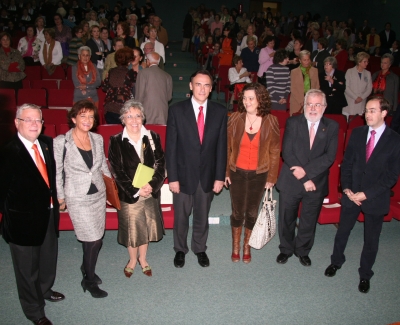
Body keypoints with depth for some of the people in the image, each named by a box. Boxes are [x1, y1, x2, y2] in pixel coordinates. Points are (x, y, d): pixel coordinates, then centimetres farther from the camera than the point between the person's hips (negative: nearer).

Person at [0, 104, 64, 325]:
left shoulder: (47, 143, -3)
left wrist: (56, 198, 3)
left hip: (49, 213, 6)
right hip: (25, 219, -6)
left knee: (48, 257, 27)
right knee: (27, 267, 14)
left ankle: (44, 290, 56)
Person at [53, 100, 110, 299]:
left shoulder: (97, 139, 2)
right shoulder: (61, 142, -11)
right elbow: (57, 172, -5)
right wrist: (60, 197, -1)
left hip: (99, 195, 5)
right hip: (78, 198, -5)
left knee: (96, 239, 14)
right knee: (93, 240, -4)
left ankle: (87, 268, 42)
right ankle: (89, 281, 20)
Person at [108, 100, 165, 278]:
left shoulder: (152, 137, -2)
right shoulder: (116, 141, -8)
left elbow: (161, 165, -3)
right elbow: (117, 171, -10)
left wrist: (152, 185, -17)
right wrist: (136, 190, -16)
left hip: (151, 193, 2)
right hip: (129, 195, -2)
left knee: (146, 227, 15)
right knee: (131, 228, 12)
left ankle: (142, 259, 38)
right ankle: (132, 260, 36)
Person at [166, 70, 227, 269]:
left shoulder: (220, 112, -3)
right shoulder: (176, 110, -9)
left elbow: (221, 146, -1)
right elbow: (171, 147, -8)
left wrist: (220, 176, -2)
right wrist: (172, 177, -10)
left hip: (207, 176, 2)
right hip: (183, 174, -1)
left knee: (202, 217, 18)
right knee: (181, 217, 16)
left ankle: (200, 249, 42)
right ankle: (180, 250, 40)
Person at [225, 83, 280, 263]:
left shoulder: (271, 122, -8)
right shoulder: (235, 119, -7)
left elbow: (274, 151, -3)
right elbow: (227, 147, -2)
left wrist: (272, 177, -3)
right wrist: (225, 172, -2)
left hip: (259, 174, 0)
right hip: (237, 173, 0)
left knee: (252, 212, 12)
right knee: (237, 211, 11)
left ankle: (247, 246, 34)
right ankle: (235, 246, 33)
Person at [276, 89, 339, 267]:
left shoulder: (332, 126, -3)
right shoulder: (293, 122, -5)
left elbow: (329, 157, -11)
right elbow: (287, 153, -11)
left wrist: (306, 170, -22)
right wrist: (304, 179, -15)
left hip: (316, 183, 1)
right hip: (291, 181, 0)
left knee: (309, 221, 16)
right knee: (286, 219, 13)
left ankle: (303, 251, 38)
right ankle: (286, 249, 36)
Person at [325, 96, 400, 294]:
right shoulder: (357, 133, -1)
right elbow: (346, 163, 3)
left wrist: (366, 194, -17)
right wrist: (346, 188, -9)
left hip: (376, 198, -2)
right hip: (352, 193, 3)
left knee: (371, 239, 12)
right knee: (342, 231, 17)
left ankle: (365, 274, 33)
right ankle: (336, 261, 41)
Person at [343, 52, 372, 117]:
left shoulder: (368, 73, 11)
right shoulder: (349, 71, 1)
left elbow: (369, 88, 8)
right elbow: (346, 87, -6)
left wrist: (361, 97, -8)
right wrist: (356, 97, -12)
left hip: (361, 103, 3)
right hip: (349, 102, -3)